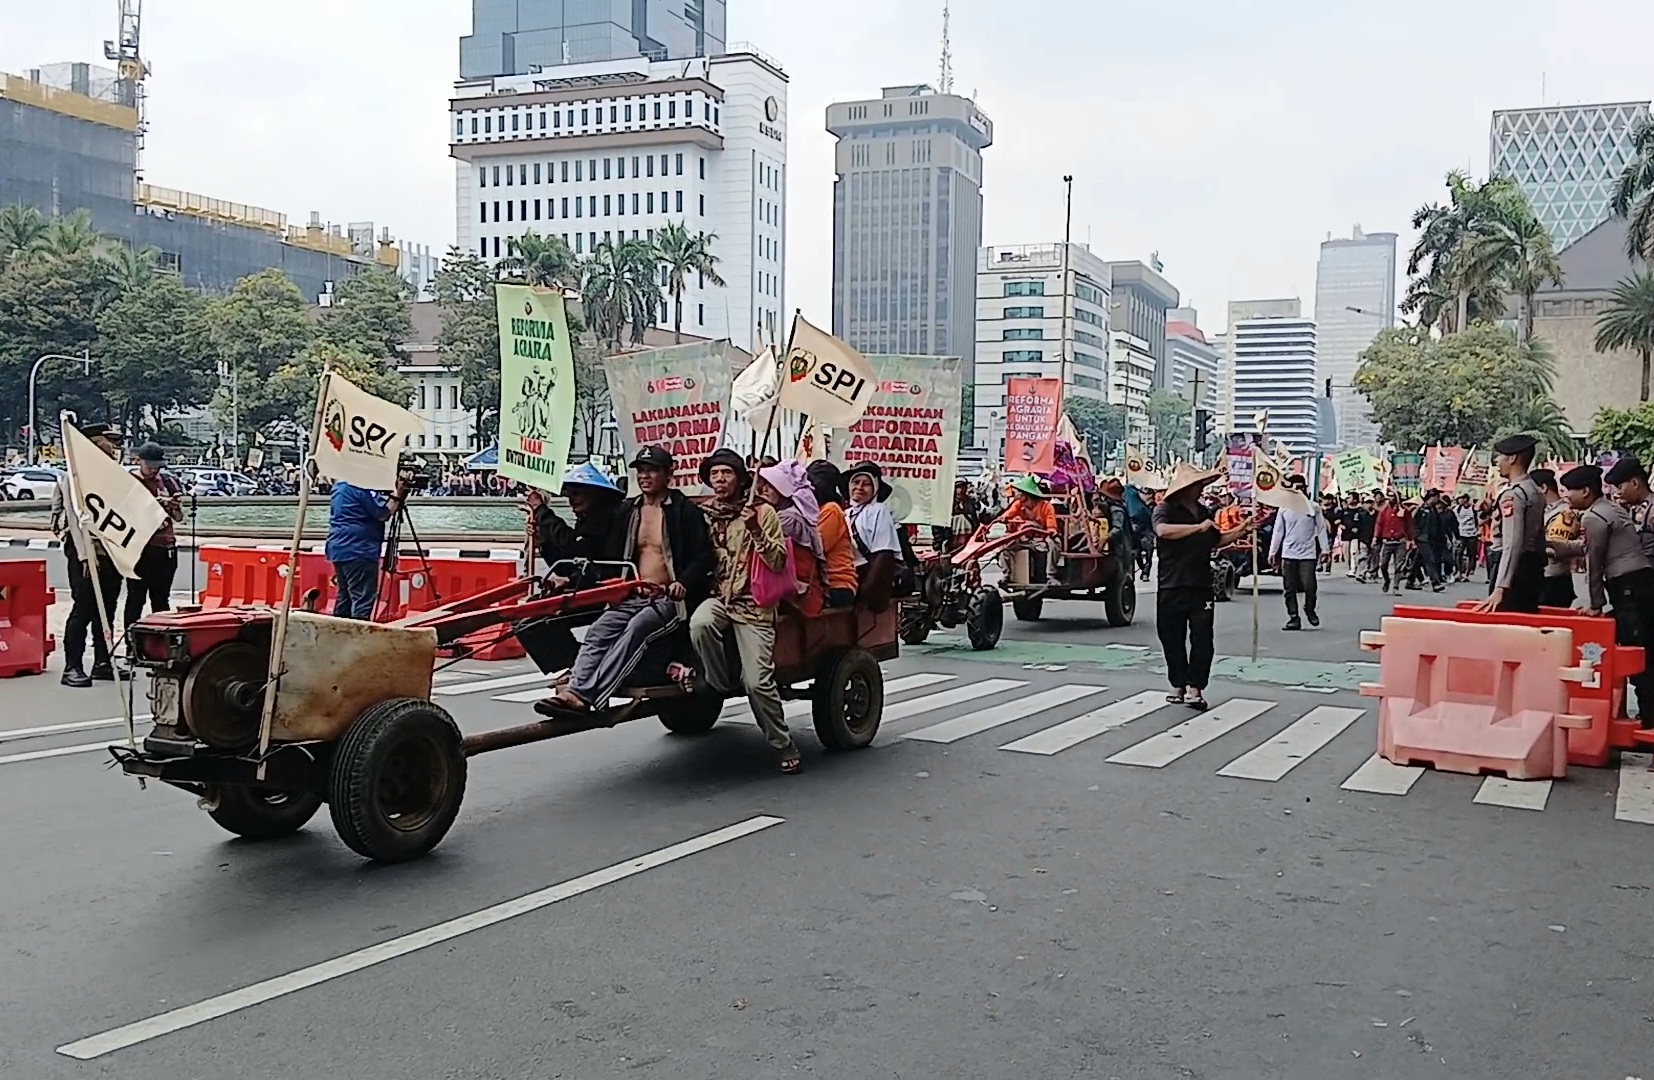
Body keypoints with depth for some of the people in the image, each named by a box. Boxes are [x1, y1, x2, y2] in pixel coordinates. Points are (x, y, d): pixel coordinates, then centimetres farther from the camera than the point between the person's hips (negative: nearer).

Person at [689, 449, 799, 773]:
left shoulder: (763, 512, 0)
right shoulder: (705, 514, 11)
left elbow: (778, 562, -6)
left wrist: (756, 531, -19)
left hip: (753, 603, -3)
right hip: (718, 596, 3)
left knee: (757, 682, -11)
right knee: (699, 623, -35)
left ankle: (785, 746, 9)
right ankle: (720, 687, -9)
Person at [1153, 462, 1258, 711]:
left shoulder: (1203, 511, 16)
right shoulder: (1165, 509, -5)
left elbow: (1216, 541, 28)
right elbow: (1162, 530, -27)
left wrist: (1242, 529, 16)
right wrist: (1198, 527, -28)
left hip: (1201, 586, 4)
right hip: (1172, 586, -4)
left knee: (1202, 639, -5)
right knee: (1173, 639, 5)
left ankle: (1195, 688, -2)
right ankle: (1178, 686, 18)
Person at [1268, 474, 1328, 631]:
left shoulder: (1313, 507, 2)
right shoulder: (1284, 509, 4)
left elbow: (1321, 529, 4)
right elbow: (1278, 531, 7)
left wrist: (1325, 549, -2)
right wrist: (1272, 552, 5)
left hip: (1308, 554, -2)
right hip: (1288, 554, 2)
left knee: (1309, 586, -9)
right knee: (1289, 589, 2)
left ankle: (1310, 611, 17)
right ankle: (1293, 618, 10)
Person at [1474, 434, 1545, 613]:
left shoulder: (1512, 494, -15)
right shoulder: (1536, 492, 15)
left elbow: (1512, 545, -24)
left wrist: (1500, 589, -28)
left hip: (1517, 570, -10)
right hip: (1534, 569, 10)